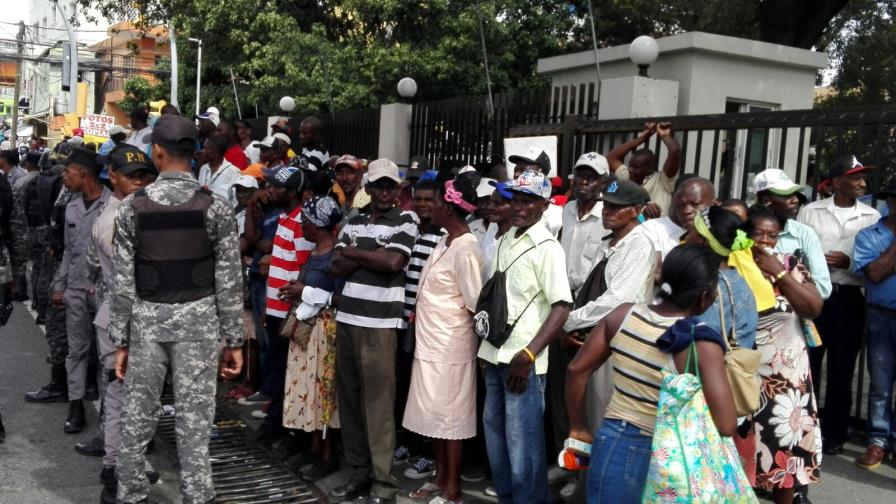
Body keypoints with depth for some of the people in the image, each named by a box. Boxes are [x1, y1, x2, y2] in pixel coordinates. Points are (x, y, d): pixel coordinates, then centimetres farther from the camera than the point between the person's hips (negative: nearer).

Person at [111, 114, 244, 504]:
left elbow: (122, 282, -3)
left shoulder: (132, 207, -4)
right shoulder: (216, 208, -6)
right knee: (194, 419, 4)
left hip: (146, 318, 1)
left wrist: (121, 340, 5)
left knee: (138, 414, 13)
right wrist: (233, 340, 1)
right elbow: (228, 282, -6)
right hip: (197, 319, -1)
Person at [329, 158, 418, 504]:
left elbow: (394, 262, -15)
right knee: (349, 396, 10)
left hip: (380, 322, -6)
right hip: (347, 317, 6)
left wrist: (354, 252, -3)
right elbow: (337, 266, 4)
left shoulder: (406, 221, 0)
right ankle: (359, 471, 22)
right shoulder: (353, 222, 14)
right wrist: (374, 254, -8)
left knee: (378, 400, -4)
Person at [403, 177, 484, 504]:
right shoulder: (445, 240, 8)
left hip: (450, 347, -8)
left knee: (449, 418, 3)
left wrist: (455, 326, -3)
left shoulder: (466, 249, -18)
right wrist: (419, 321, 9)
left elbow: (475, 304, -15)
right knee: (435, 416, 17)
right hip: (431, 343, 8)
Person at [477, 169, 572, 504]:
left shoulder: (547, 248, -11)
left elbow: (561, 308, -16)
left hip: (523, 360, -7)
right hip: (495, 355, 7)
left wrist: (527, 355, -21)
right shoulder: (505, 240, 10)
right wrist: (486, 348, 13)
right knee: (494, 433, 17)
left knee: (523, 442, 0)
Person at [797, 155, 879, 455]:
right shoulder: (810, 211, 4)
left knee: (841, 367, 8)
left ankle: (835, 432, 21)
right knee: (806, 363, 6)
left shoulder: (872, 216, 6)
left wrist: (849, 263, -13)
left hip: (848, 298, 1)